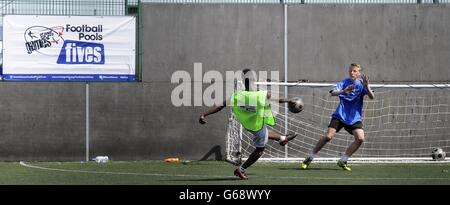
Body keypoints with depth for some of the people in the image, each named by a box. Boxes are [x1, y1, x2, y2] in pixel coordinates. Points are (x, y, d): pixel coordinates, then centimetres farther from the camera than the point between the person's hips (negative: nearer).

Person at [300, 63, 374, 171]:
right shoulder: (344, 83, -2)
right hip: (340, 115, -2)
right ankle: (309, 158, 2)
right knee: (328, 136, -13)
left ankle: (343, 161, -1)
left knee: (360, 138, -17)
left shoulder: (361, 84, -1)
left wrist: (366, 86, -33)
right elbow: (333, 93, -18)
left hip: (354, 118, 2)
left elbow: (372, 97, -14)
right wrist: (343, 91, -39)